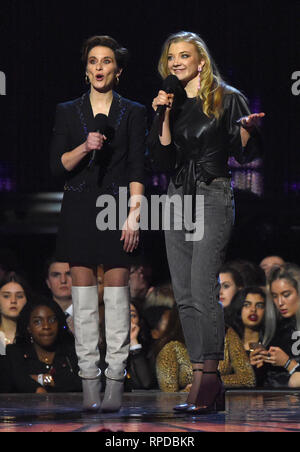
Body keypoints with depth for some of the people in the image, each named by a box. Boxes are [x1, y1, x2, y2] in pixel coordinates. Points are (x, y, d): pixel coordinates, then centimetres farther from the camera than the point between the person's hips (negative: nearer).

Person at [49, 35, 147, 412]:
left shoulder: (132, 113, 6)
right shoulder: (68, 113, 10)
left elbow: (136, 168, 0)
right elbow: (58, 165, 3)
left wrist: (133, 215, -10)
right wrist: (85, 147, -15)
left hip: (117, 208, -1)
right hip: (79, 210, 1)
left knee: (117, 293, -3)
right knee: (83, 298, 0)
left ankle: (115, 384, 0)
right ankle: (89, 384, 4)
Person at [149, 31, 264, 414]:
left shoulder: (227, 99, 0)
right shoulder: (170, 103, 14)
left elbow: (246, 154, 0)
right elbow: (163, 160, 6)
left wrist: (246, 128, -20)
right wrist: (165, 118, -4)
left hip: (213, 198, -6)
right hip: (178, 199, 6)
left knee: (203, 292, -15)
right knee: (184, 296, 3)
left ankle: (205, 378, -16)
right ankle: (209, 380, 8)